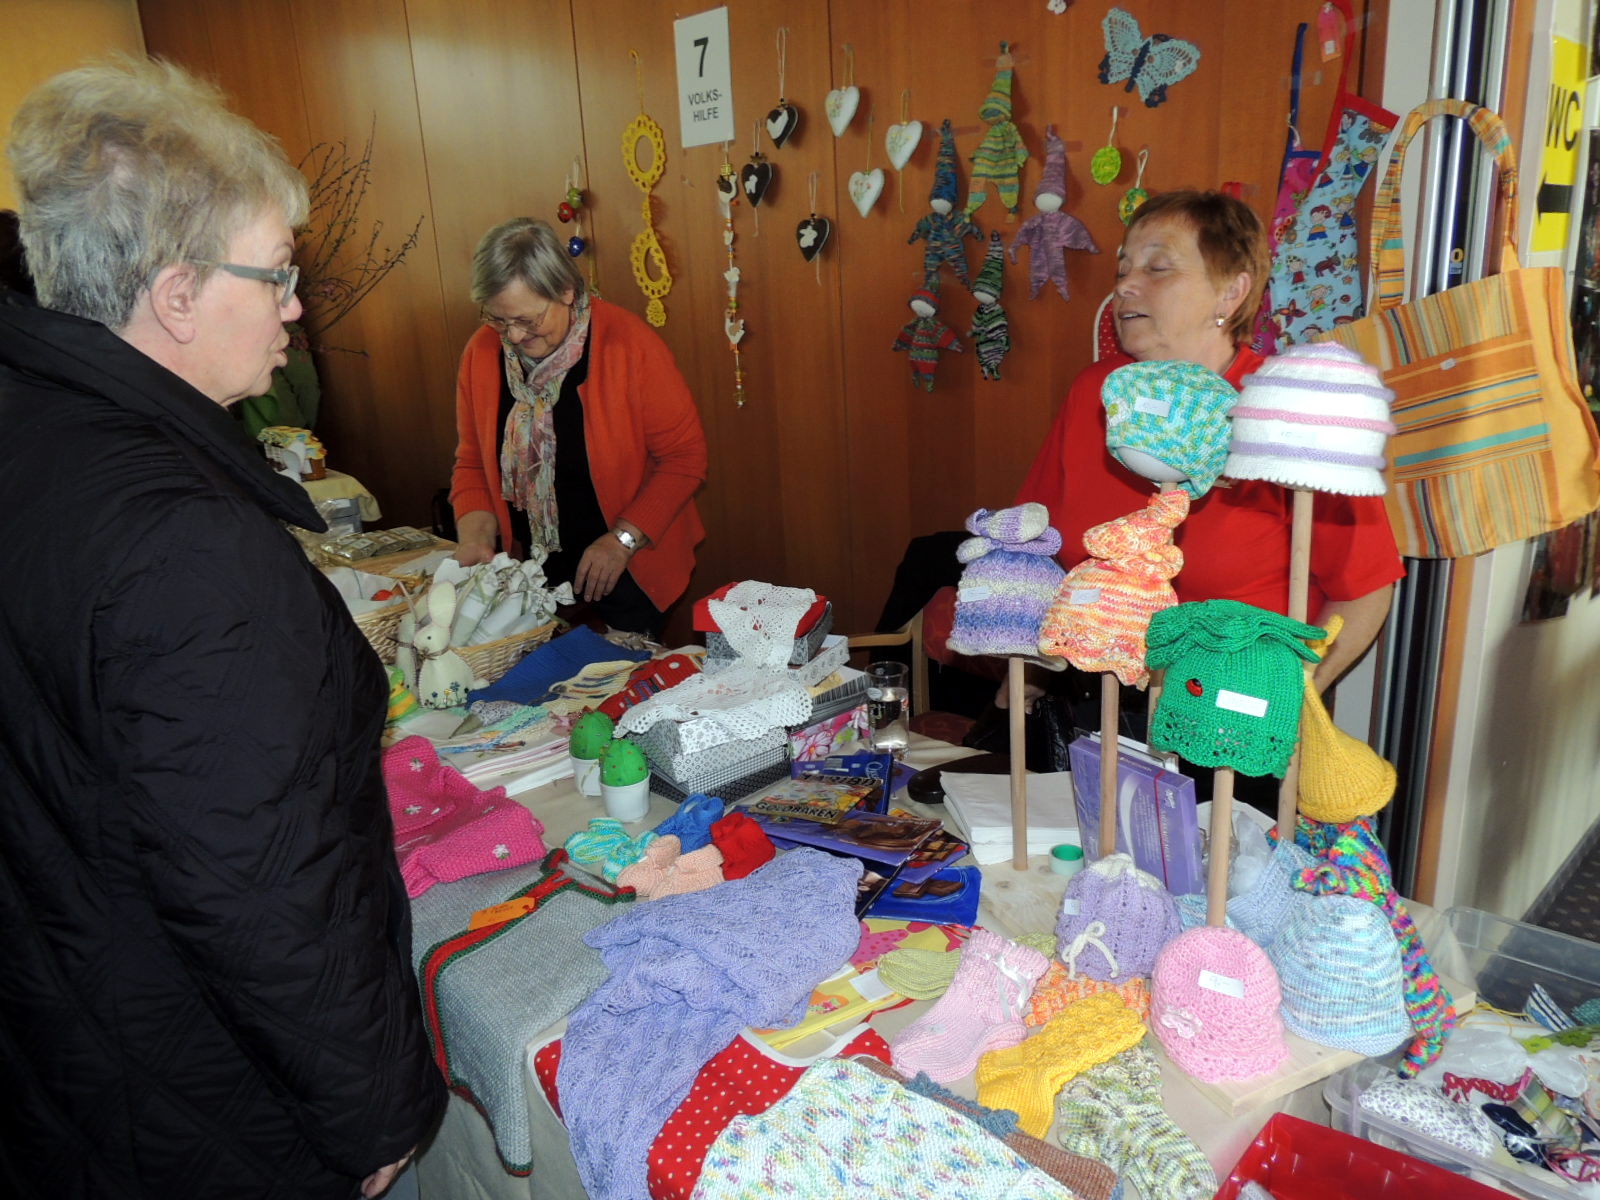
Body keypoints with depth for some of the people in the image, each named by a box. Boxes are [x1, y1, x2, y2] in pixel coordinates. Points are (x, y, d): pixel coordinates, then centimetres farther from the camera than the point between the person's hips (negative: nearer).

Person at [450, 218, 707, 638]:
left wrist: (624, 539, -18)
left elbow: (685, 455, -13)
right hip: (534, 568, 4)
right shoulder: (482, 352, -3)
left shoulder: (629, 344, -17)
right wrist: (475, 529, -9)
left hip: (628, 568, -3)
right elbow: (472, 461, 8)